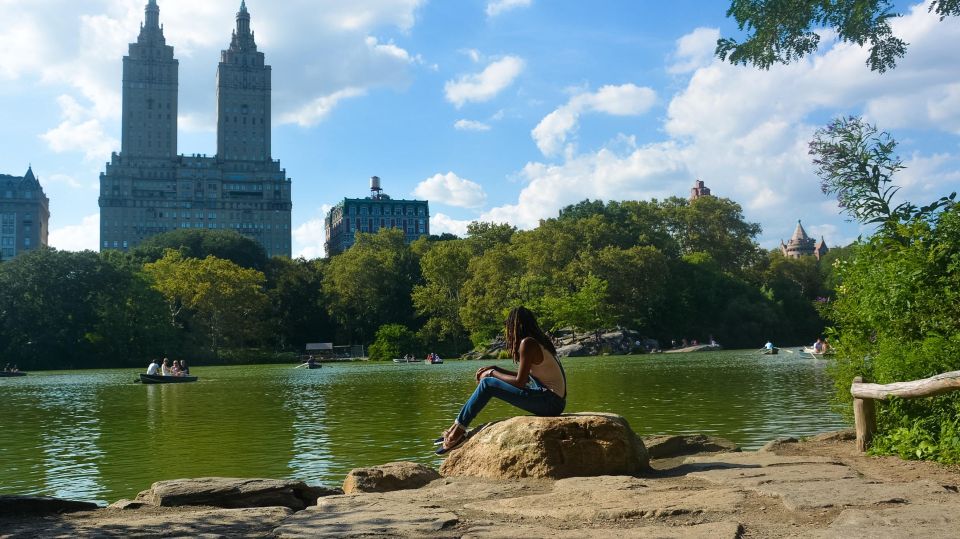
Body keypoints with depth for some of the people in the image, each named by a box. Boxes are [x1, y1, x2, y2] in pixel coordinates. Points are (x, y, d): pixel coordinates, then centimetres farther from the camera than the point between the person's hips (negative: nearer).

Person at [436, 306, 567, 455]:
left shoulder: (527, 343, -12)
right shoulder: (537, 341, 15)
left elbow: (520, 382, -14)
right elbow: (524, 376, 20)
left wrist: (492, 374, -1)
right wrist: (496, 369, 15)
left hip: (550, 401, -10)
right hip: (556, 402, 10)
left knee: (488, 384, -9)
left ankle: (458, 430, -1)